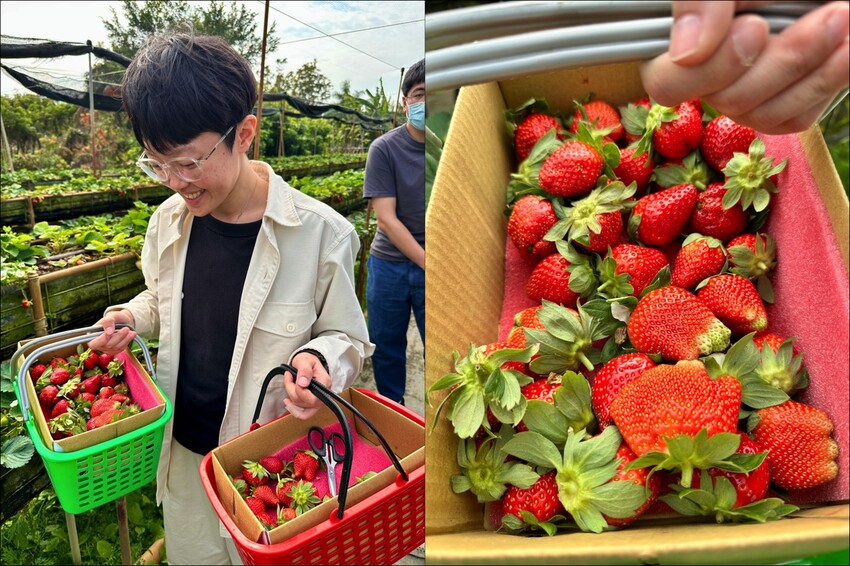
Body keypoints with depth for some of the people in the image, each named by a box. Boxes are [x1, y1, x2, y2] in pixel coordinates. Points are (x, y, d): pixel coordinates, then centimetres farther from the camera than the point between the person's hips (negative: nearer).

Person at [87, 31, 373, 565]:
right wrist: (132, 318, -6)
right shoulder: (169, 221, -6)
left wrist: (318, 359, -31)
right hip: (183, 450, 5)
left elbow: (345, 338, -11)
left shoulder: (321, 234, -22)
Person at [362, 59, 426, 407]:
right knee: (385, 349, 13)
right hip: (389, 264, 0)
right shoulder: (384, 149, -6)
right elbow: (386, 218, -11)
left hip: (425, 265, 0)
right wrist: (425, 262, -17)